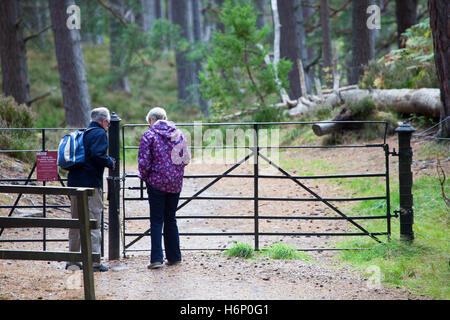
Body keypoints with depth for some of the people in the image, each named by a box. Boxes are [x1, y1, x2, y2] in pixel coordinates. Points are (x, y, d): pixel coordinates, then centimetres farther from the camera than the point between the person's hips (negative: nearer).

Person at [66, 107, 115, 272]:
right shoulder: (100, 133, -7)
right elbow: (97, 155, -22)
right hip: (91, 184, -8)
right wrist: (110, 162, -5)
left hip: (74, 183, 8)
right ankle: (94, 262, -6)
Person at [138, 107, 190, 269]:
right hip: (175, 183, 4)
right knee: (171, 219, 15)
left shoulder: (149, 135, -7)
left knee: (156, 221, -1)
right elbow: (186, 158, 8)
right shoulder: (178, 134, 6)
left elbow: (144, 161, -11)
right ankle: (174, 256, 17)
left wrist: (144, 176, 6)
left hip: (156, 182, -4)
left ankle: (157, 258, -7)